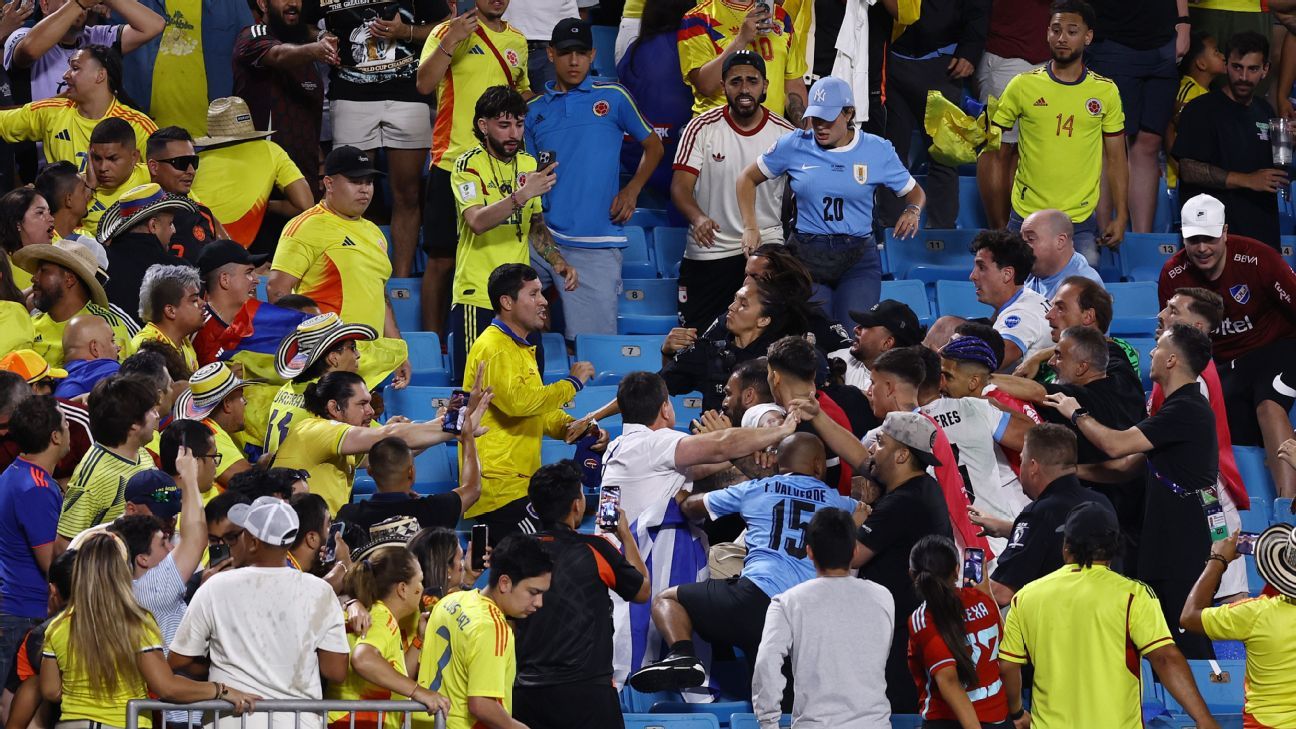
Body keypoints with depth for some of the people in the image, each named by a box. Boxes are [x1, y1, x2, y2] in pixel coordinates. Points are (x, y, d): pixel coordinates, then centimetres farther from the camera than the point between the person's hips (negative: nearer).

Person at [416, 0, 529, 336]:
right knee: (442, 259, -2)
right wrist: (450, 41, -23)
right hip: (452, 162, -5)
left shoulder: (518, 41, 15)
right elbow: (424, 84, -14)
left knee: (500, 260, 3)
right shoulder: (448, 31, -1)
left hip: (501, 166, 5)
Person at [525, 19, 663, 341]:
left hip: (596, 244, -3)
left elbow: (653, 145, 16)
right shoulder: (535, 111, 13)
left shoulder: (613, 97, 7)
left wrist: (632, 190, 2)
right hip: (541, 239, 3)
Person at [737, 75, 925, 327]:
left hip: (859, 259, -1)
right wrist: (750, 227, 2)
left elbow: (915, 192, 14)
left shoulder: (877, 150, 2)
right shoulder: (794, 145, 3)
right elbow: (748, 178, 14)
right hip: (806, 257, 1)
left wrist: (912, 211, -10)